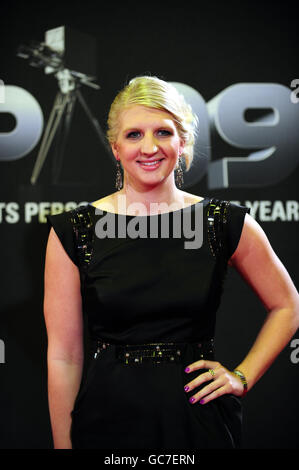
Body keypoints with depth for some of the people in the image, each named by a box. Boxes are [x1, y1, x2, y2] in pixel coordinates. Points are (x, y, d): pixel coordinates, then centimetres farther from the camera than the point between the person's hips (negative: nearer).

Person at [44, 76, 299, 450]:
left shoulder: (226, 223, -3)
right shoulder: (73, 232, -5)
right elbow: (64, 357, -4)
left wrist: (242, 376, 2)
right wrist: (63, 444, -4)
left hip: (200, 419, 1)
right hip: (108, 419, -1)